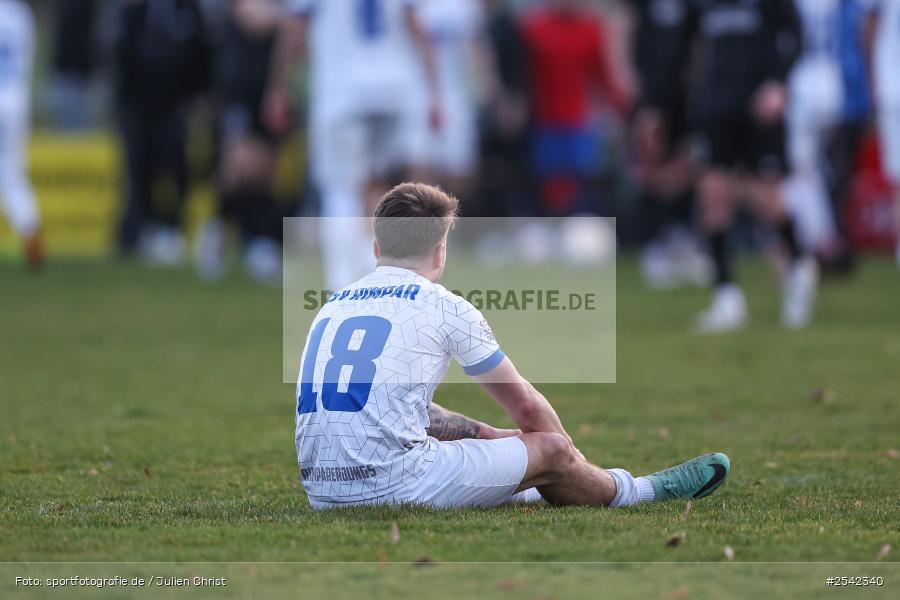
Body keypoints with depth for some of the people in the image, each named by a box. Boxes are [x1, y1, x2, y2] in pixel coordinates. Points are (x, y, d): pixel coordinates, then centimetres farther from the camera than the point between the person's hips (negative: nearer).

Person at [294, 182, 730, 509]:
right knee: (551, 451, 12)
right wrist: (572, 462, 29)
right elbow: (526, 405, 11)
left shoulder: (333, 305, 18)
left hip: (321, 492, 7)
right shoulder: (444, 308, -1)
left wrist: (494, 436, 37)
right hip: (395, 486, -7)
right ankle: (639, 492, 37)